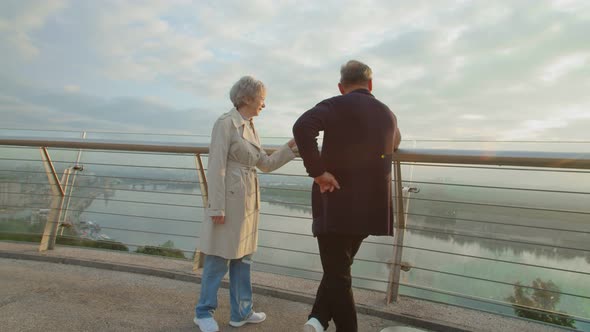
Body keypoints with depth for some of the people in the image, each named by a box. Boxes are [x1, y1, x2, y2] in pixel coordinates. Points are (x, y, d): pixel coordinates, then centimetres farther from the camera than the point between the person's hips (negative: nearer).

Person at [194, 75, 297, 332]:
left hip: (248, 200, 8)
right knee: (219, 259, 5)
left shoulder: (250, 128, 13)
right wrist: (217, 207, -19)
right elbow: (216, 167, -17)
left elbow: (266, 164, 15)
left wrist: (291, 146, 7)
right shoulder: (226, 123, -12)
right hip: (229, 198, -8)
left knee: (243, 257, 15)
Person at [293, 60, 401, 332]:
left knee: (337, 272, 7)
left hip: (335, 204, -5)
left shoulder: (337, 106, -7)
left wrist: (317, 171, -21)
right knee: (339, 267, 18)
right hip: (369, 207, 5)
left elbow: (302, 126, -27)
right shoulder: (388, 114, 11)